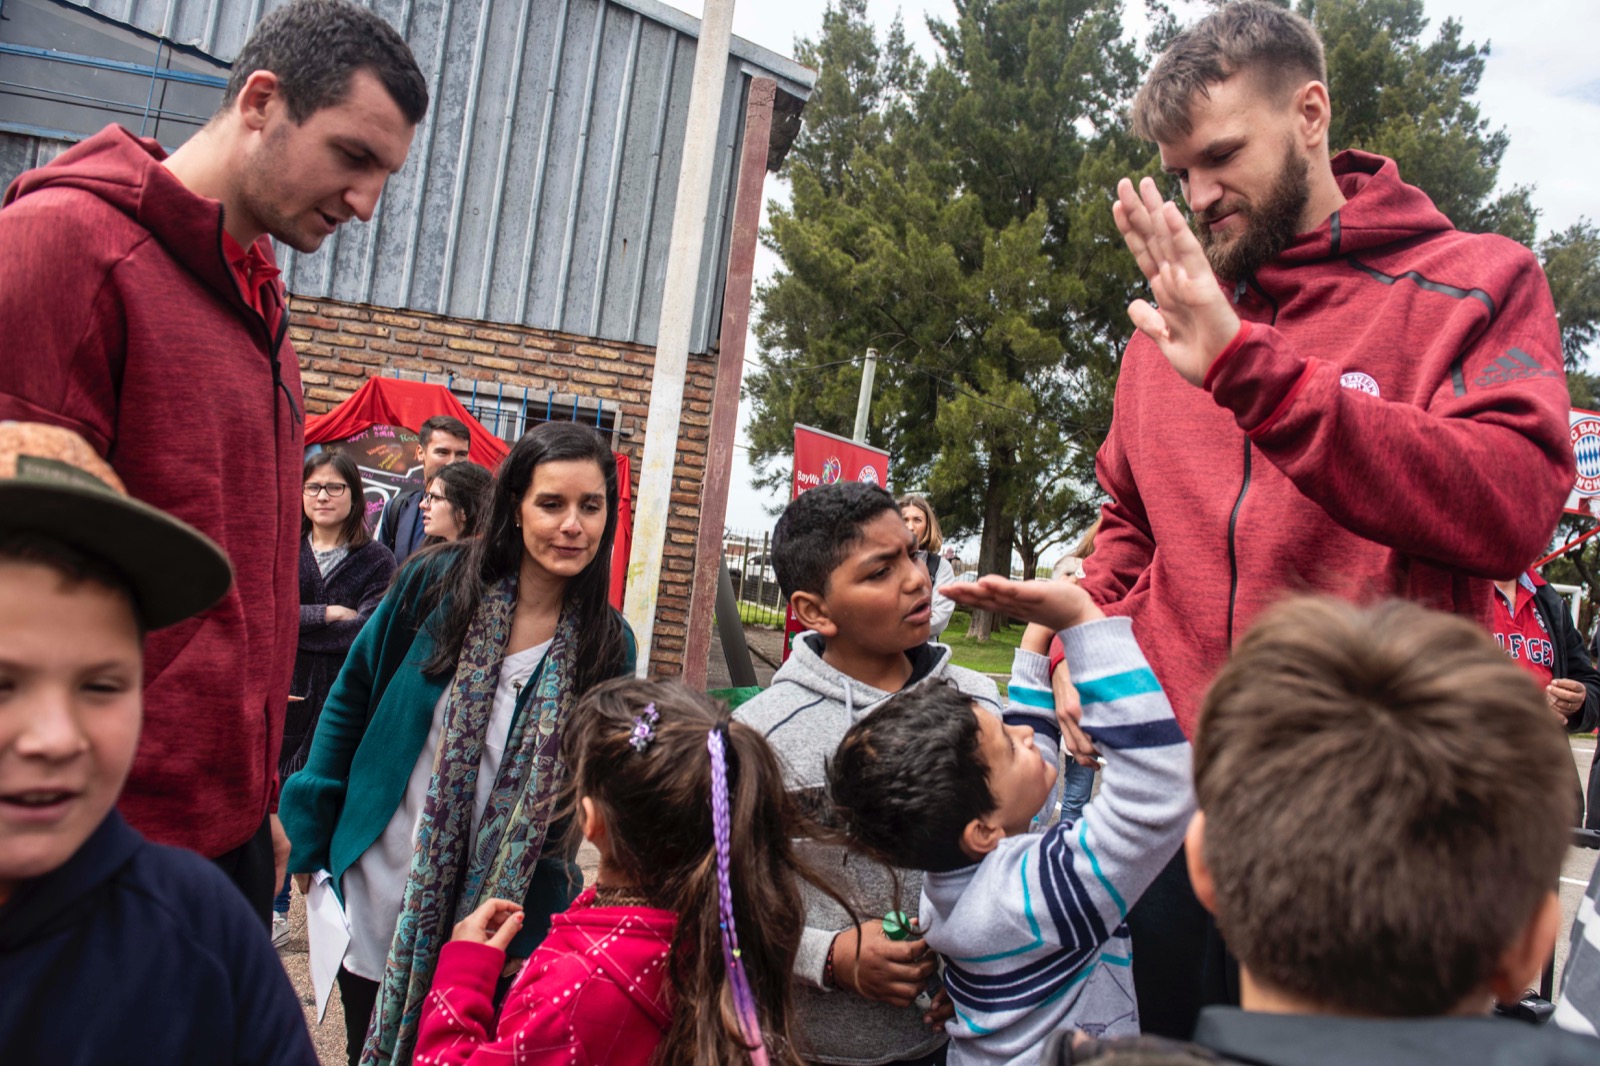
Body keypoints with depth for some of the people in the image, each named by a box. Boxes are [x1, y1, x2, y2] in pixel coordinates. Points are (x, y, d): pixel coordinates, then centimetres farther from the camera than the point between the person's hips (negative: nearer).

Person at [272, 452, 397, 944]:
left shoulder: (376, 560, 2)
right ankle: (276, 912, 19)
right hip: (282, 693, 2)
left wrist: (292, 622, -10)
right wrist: (328, 614, -11)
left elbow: (366, 631, -9)